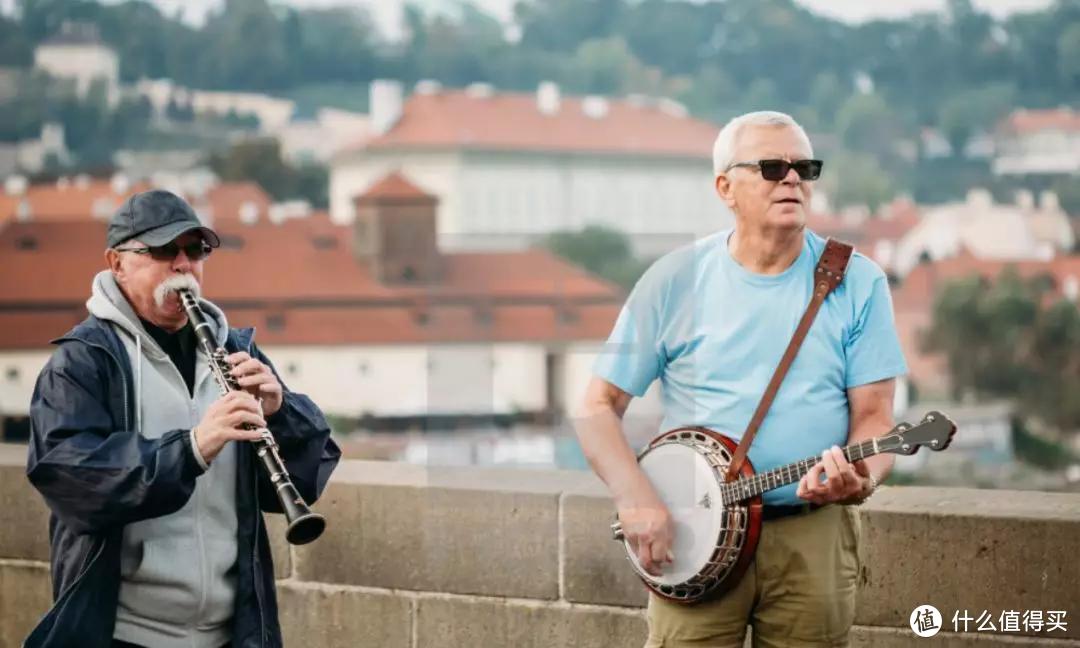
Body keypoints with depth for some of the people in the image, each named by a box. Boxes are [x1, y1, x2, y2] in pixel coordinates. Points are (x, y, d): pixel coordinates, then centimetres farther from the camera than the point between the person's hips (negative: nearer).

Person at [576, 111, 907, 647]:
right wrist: (634, 498, -13)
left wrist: (861, 477, -21)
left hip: (813, 537, 1)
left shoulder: (857, 283, 2)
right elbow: (599, 406, 2)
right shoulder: (675, 281, 0)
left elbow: (873, 415, 1)